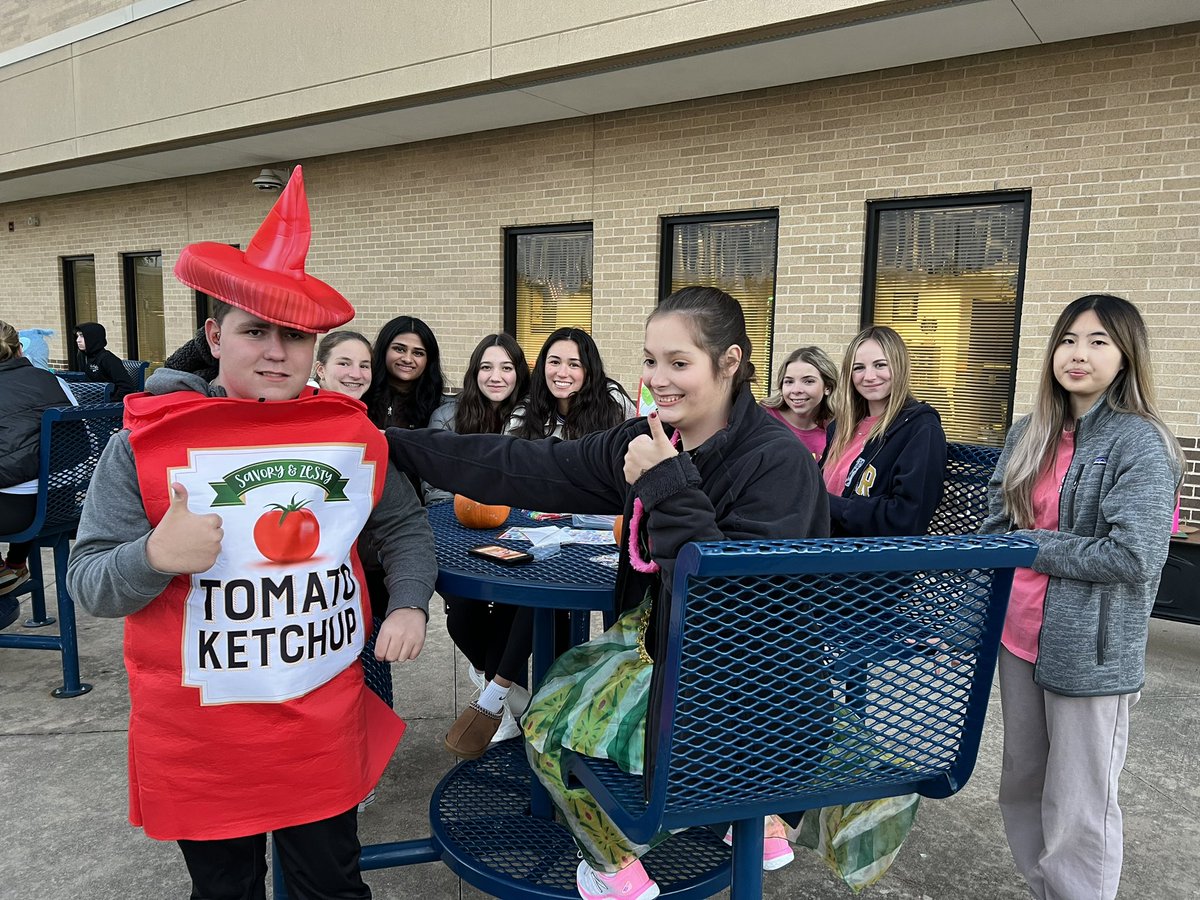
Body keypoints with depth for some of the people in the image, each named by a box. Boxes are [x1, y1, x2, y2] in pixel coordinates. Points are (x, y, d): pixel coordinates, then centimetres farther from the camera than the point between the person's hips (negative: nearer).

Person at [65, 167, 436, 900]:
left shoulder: (352, 434, -3)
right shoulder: (146, 439, -10)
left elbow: (405, 524, 11)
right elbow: (90, 584, -7)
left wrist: (410, 604, -4)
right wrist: (155, 556, -27)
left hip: (327, 731, 2)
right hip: (199, 741, -1)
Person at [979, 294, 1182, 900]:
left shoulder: (1140, 444, -13)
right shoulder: (1028, 435, 6)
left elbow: (1133, 556, -22)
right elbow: (994, 528, 10)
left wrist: (1030, 545, -13)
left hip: (1090, 654, -6)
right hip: (1018, 638, 7)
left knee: (1077, 813, 6)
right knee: (1021, 786, 21)